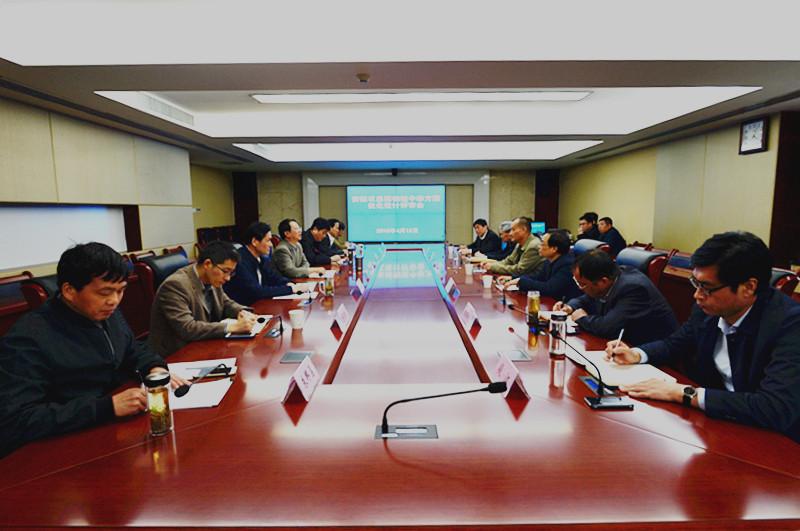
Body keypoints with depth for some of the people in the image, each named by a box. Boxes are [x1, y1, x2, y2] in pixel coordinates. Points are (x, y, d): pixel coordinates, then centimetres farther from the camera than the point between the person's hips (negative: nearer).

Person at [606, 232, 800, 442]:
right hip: (712, 415, 5)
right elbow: (676, 343, 11)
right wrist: (635, 355, -8)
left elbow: (778, 410, -32)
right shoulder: (709, 308, -8)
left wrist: (685, 393, -31)